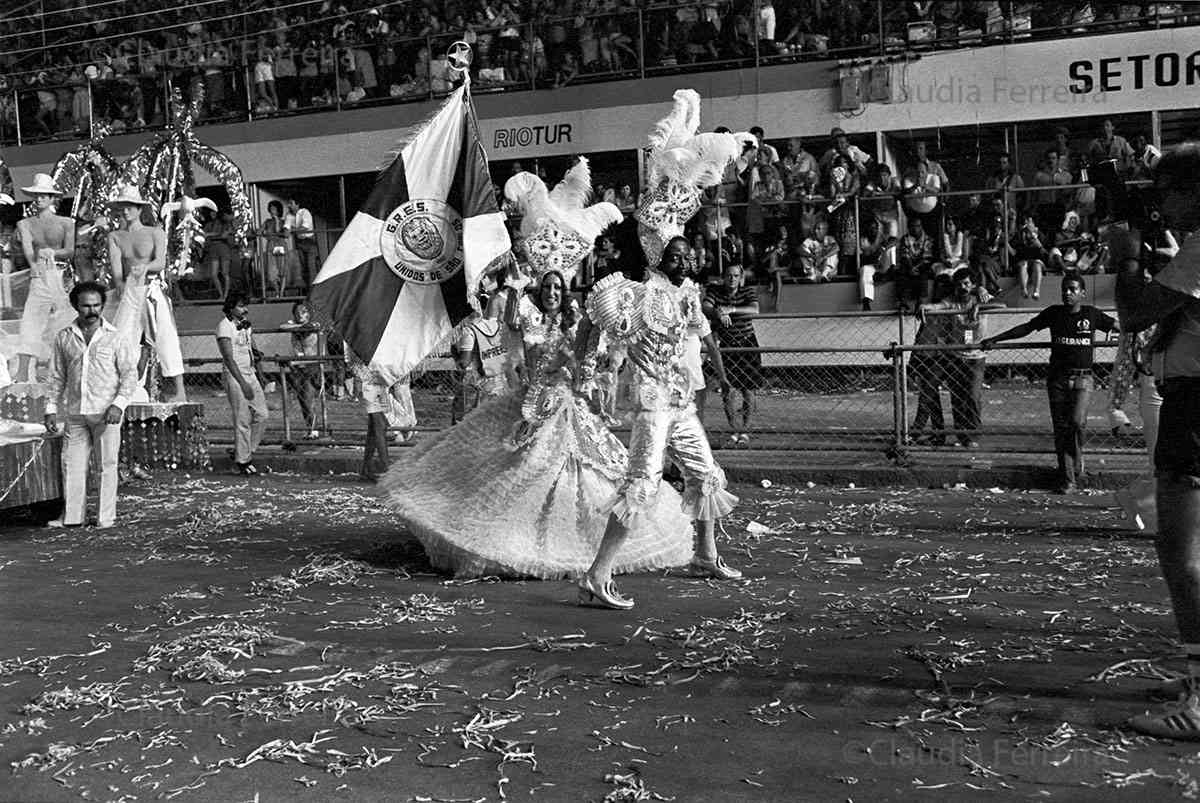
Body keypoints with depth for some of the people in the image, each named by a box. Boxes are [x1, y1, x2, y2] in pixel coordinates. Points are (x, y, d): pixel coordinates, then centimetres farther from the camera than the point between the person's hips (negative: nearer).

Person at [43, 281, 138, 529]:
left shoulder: (116, 338, 1)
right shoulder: (63, 338, 9)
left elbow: (130, 375, 0)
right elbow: (57, 378, 15)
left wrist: (118, 404, -12)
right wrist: (52, 409, 9)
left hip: (106, 412, -3)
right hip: (74, 413, 3)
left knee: (107, 464, 0)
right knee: (72, 463, 4)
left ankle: (106, 516, 8)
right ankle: (72, 516, 14)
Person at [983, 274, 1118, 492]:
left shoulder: (1091, 314, 3)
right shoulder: (1053, 313, 6)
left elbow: (1117, 326, 13)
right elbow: (1026, 328, 10)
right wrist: (995, 339, 9)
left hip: (1082, 378, -1)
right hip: (1057, 377, 2)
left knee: (1077, 422, -19)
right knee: (1061, 428, 0)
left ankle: (1077, 467, 5)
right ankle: (1067, 480, 6)